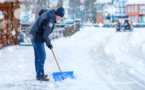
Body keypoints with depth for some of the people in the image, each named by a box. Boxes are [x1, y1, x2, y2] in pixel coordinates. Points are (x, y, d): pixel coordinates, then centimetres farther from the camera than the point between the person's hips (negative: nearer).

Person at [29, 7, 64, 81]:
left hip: (33, 35, 10)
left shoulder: (50, 12, 0)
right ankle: (40, 76, 4)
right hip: (37, 38, -10)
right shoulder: (50, 21, -27)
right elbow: (45, 36, -22)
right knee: (41, 56, -3)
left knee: (38, 55, 16)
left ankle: (39, 74, 24)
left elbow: (41, 12, 24)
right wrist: (49, 44, -5)